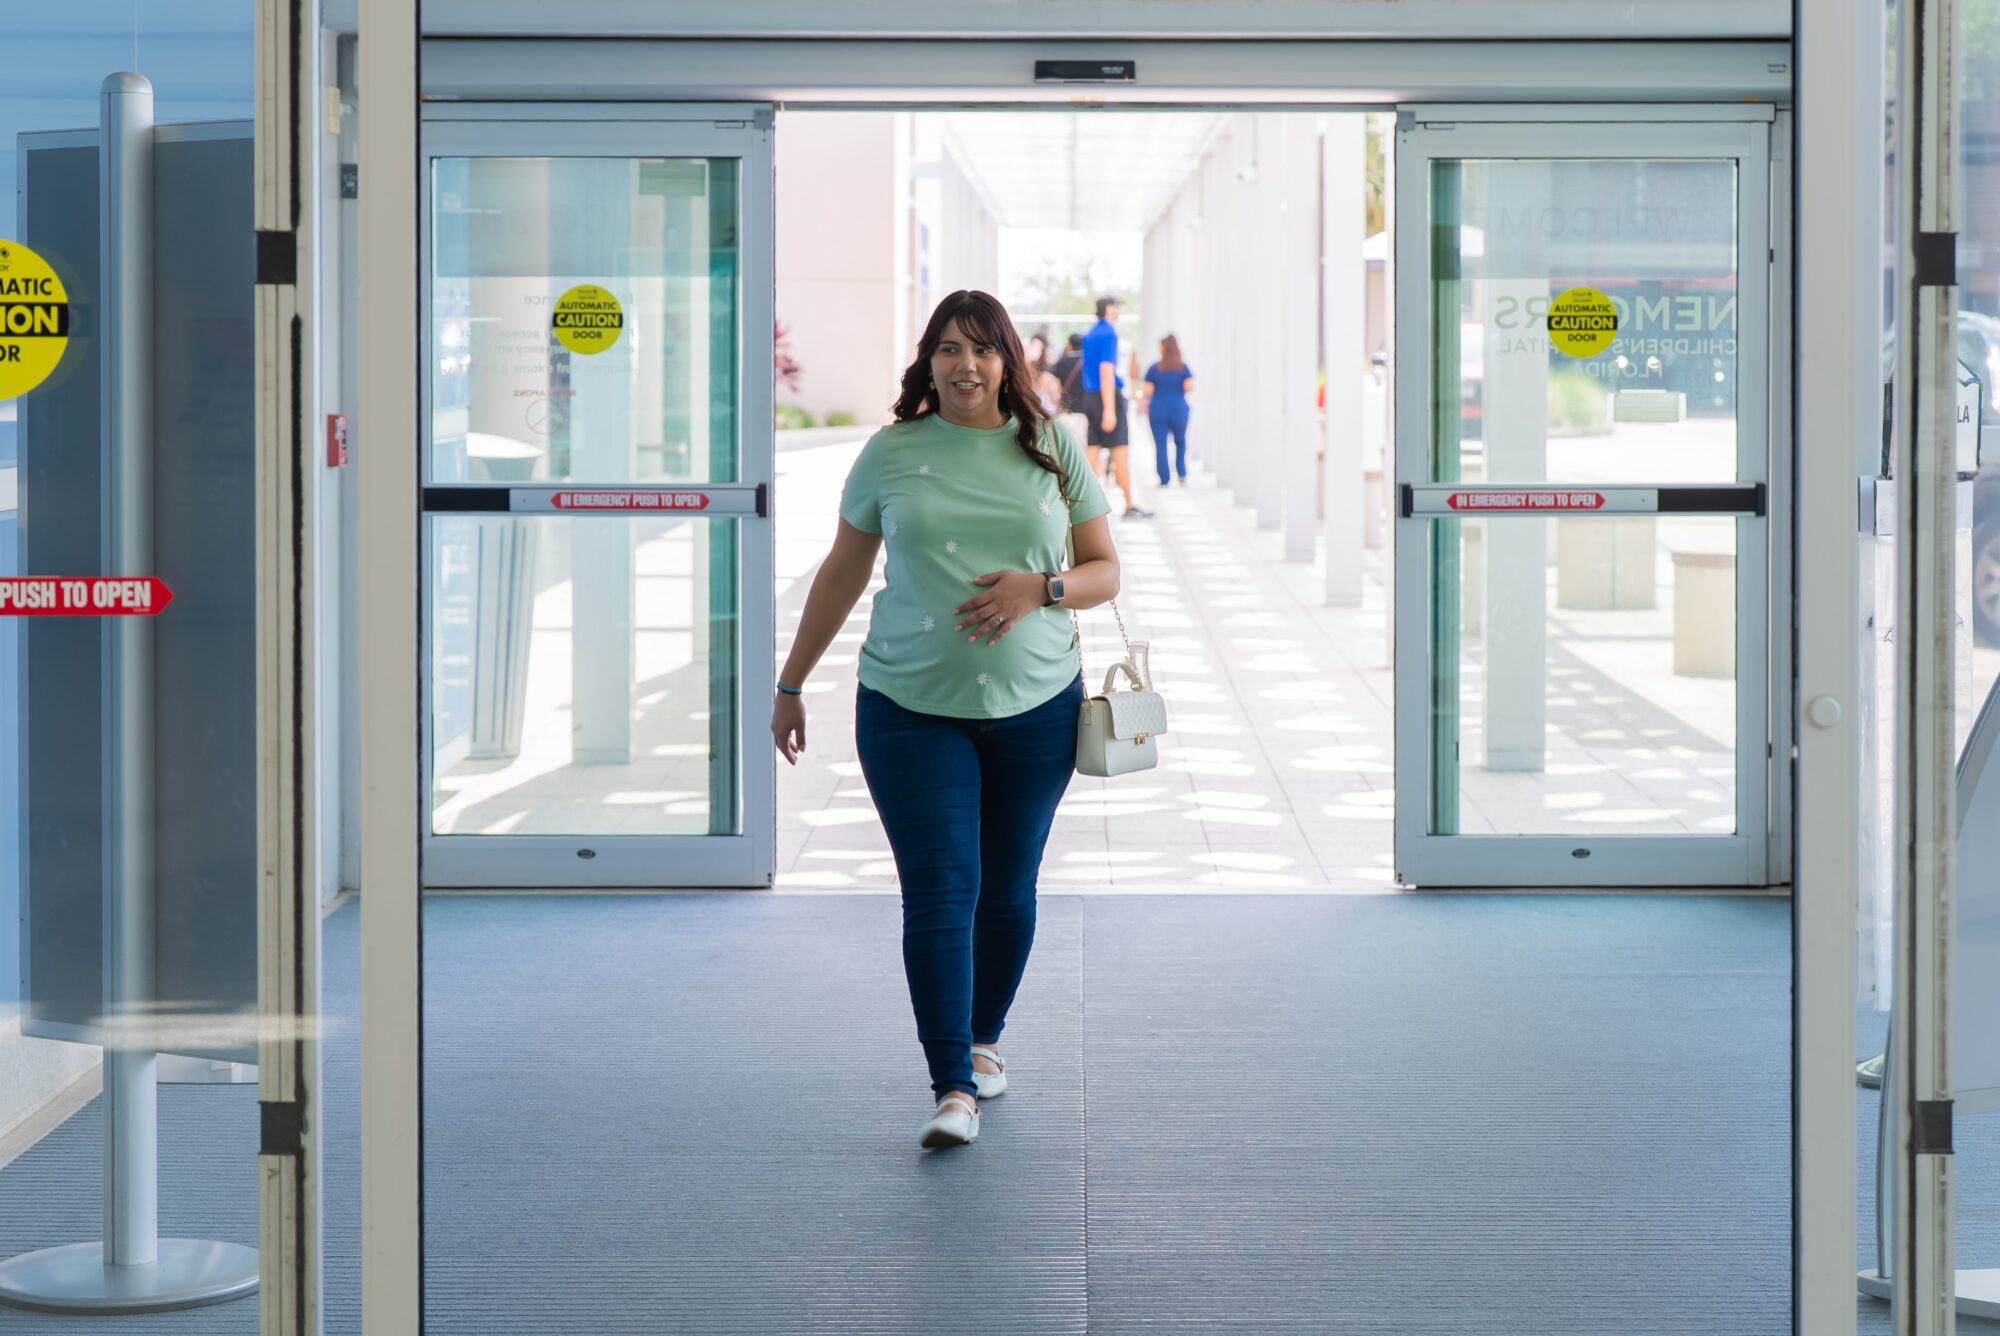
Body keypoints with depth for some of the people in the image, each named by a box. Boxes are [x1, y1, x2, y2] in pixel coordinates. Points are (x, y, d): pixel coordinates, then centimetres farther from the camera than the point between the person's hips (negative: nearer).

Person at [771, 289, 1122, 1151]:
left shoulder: (1052, 451, 4)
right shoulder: (891, 454, 2)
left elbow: (1105, 572, 7)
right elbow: (842, 573, 11)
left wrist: (1039, 588, -15)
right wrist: (790, 686, 14)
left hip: (1035, 707, 1)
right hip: (911, 708, -1)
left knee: (1008, 890, 9)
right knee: (939, 892, -9)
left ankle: (984, 1038, 32)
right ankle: (953, 1089, -12)